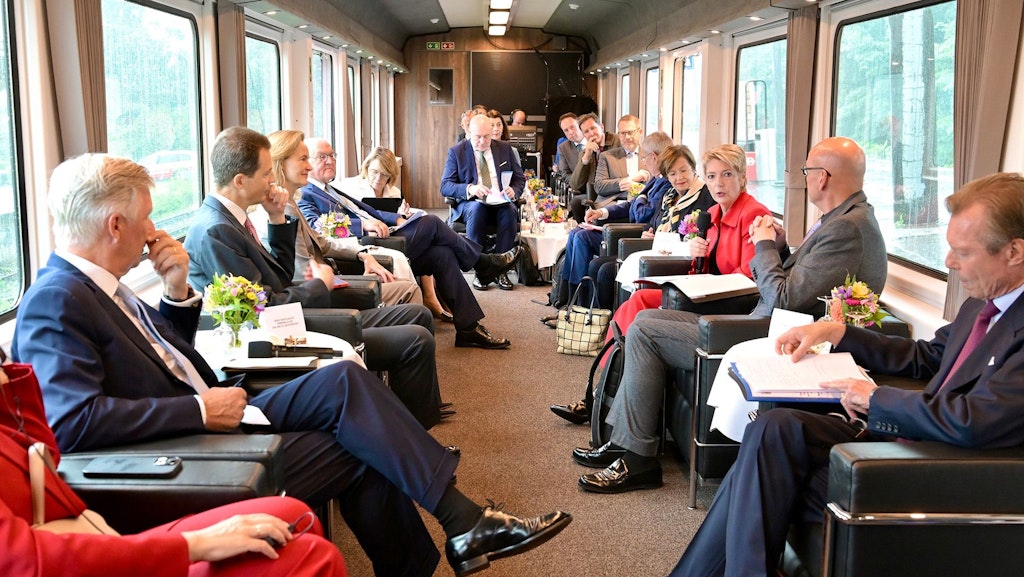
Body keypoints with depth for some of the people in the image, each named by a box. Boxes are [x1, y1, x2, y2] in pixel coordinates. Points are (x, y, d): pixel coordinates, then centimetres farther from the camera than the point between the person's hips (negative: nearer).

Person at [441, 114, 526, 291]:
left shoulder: (505, 149, 11)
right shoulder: (456, 152, 4)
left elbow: (520, 178, 14)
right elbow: (445, 186, -3)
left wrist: (514, 191, -11)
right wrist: (469, 189, -22)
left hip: (501, 202, 2)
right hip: (470, 203, -2)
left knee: (510, 211, -33)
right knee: (476, 209, -37)